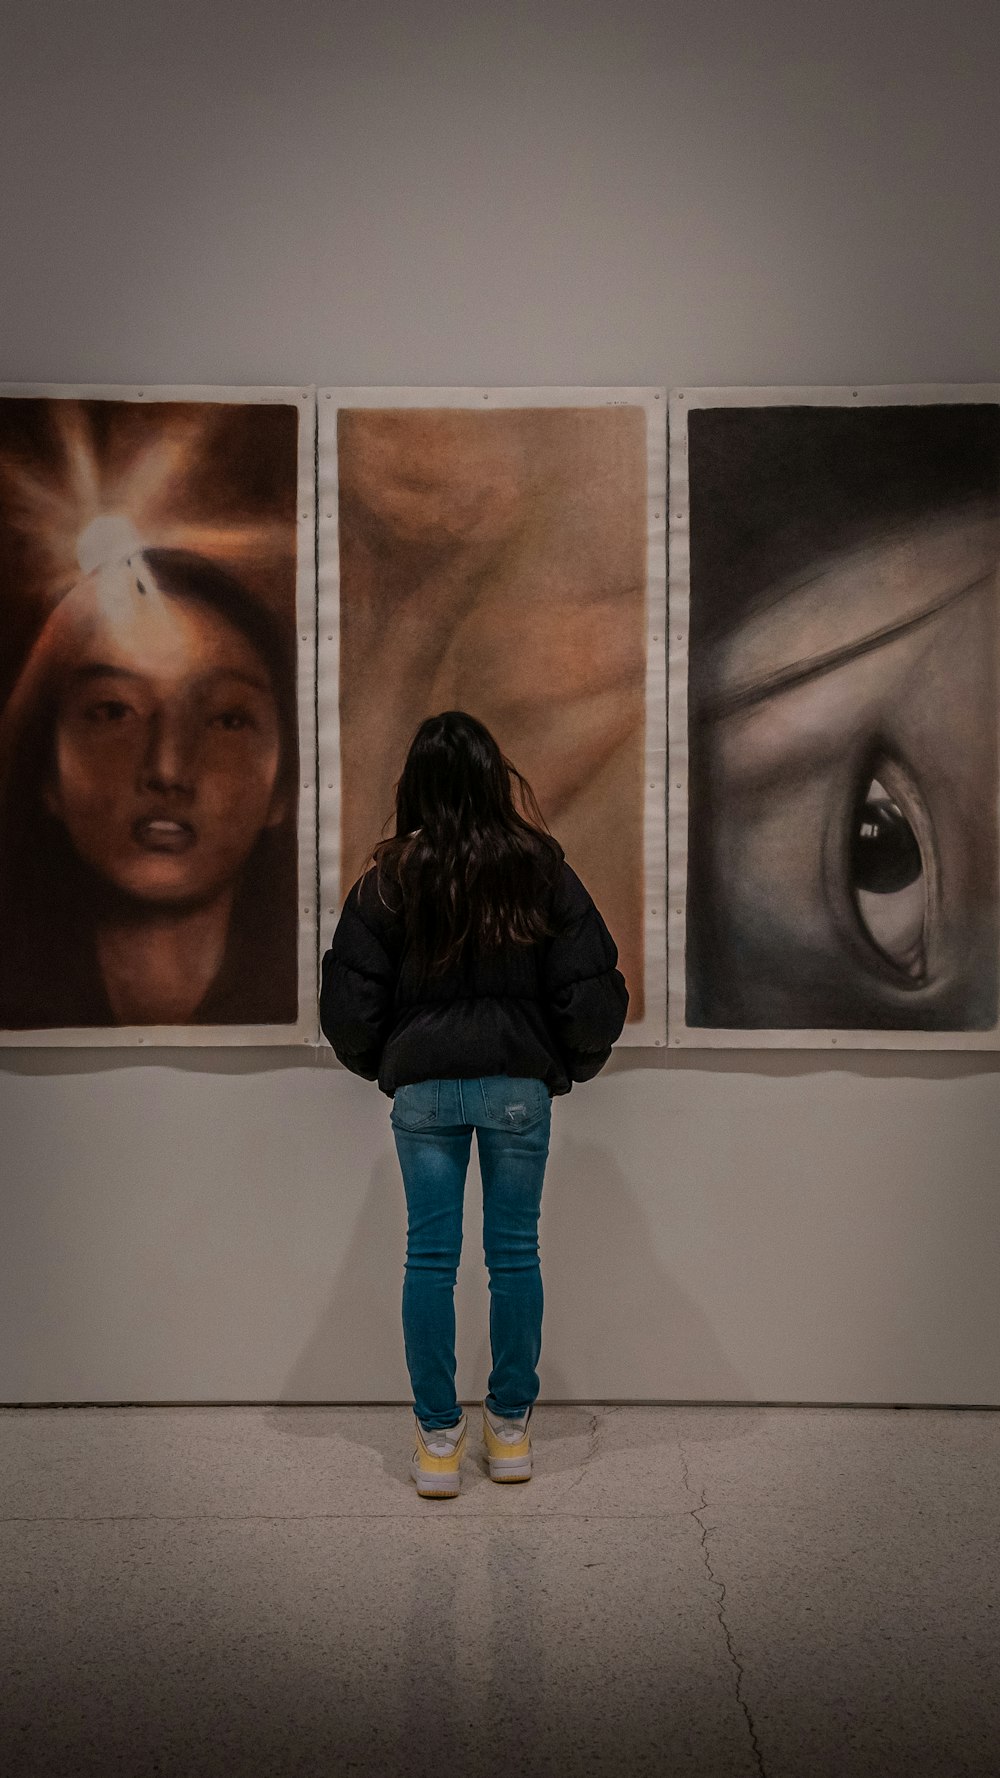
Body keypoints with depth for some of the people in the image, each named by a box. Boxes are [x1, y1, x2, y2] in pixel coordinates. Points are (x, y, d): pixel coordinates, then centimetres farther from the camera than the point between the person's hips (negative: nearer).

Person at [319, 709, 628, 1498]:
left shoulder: (391, 877, -6)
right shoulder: (539, 868, -6)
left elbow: (350, 1000, -3)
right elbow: (593, 986, -5)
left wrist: (379, 1064, 16)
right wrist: (573, 1064, 12)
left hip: (424, 1086, 0)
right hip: (519, 1082, 1)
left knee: (430, 1258, 7)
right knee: (515, 1253, 10)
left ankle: (438, 1440, 12)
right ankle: (512, 1430, 21)